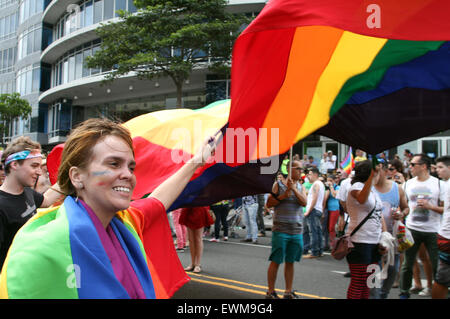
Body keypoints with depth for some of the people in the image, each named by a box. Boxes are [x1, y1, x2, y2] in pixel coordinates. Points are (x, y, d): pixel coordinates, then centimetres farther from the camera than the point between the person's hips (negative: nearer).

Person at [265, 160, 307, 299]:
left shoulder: (300, 187, 12)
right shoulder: (278, 184, 0)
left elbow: (304, 202, -6)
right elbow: (268, 204, -3)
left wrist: (293, 189, -16)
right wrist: (283, 196, -14)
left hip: (296, 231, 4)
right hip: (280, 230, -4)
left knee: (290, 262, 11)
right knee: (276, 262, 0)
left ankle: (288, 291, 20)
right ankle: (270, 292, 10)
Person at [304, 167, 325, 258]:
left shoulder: (315, 184, -11)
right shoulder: (321, 184, 20)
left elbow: (314, 199, -19)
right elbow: (322, 200, 22)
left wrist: (308, 211, -17)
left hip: (313, 210, -10)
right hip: (319, 210, 10)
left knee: (313, 232, -9)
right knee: (318, 231, 12)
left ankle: (314, 252, -9)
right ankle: (320, 251, 15)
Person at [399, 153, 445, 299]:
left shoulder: (438, 183, -3)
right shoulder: (408, 184, 7)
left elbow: (446, 209, -4)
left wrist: (430, 206, -17)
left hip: (433, 231, -3)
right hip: (411, 229, 3)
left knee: (437, 265, 2)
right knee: (407, 263, 7)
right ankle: (404, 292, 20)